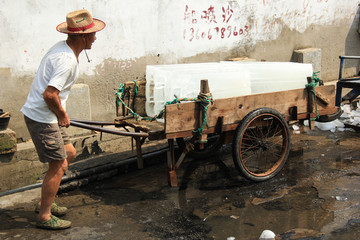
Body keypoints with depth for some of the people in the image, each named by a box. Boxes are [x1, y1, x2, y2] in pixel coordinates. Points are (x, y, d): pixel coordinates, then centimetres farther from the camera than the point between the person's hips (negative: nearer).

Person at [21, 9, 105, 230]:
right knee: (59, 165, -1)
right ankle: (45, 216, 14)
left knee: (69, 153, 19)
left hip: (48, 116, 10)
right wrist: (62, 114, -14)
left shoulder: (62, 47, 8)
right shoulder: (67, 60, -24)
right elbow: (50, 94, -32)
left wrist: (60, 113, 13)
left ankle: (45, 203, 29)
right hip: (42, 118, -10)